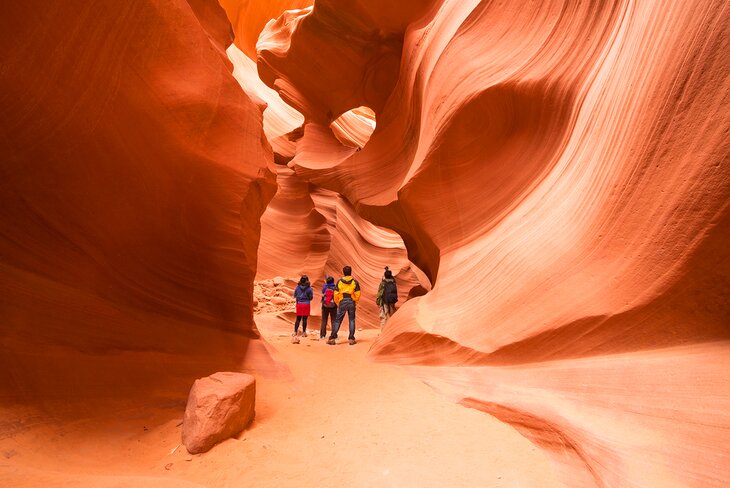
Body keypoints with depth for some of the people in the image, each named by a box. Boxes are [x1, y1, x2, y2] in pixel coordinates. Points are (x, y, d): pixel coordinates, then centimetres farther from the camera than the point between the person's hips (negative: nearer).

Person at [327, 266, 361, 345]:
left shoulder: (340, 281, -1)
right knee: (352, 320, 8)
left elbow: (336, 294, -3)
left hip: (342, 302, 0)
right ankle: (351, 339, 7)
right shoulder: (355, 282, -1)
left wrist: (337, 303, 10)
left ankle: (332, 338, 4)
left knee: (338, 320, 5)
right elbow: (357, 294, -3)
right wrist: (355, 302, 11)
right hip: (351, 302, 0)